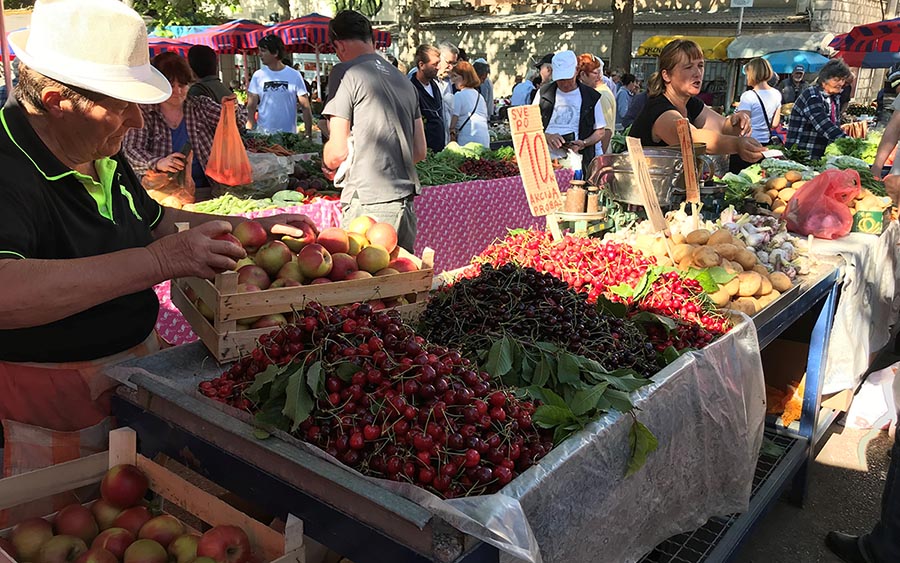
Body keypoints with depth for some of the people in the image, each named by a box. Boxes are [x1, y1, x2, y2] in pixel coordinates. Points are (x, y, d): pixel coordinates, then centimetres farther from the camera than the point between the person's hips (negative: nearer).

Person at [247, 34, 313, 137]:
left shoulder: (294, 76, 0)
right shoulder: (258, 75, 5)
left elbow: (305, 107, 1)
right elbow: (251, 107, 5)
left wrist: (308, 133, -6)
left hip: (289, 135, -1)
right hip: (262, 133, 1)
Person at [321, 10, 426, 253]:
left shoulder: (345, 73, -4)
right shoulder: (403, 78, 17)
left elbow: (337, 151, -8)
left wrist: (328, 167, 13)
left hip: (368, 204, -7)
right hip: (406, 200, 7)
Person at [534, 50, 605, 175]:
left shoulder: (591, 97, 10)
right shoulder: (543, 93, 13)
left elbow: (600, 131, 13)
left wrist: (583, 144, -7)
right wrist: (547, 136, -9)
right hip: (546, 159, 1)